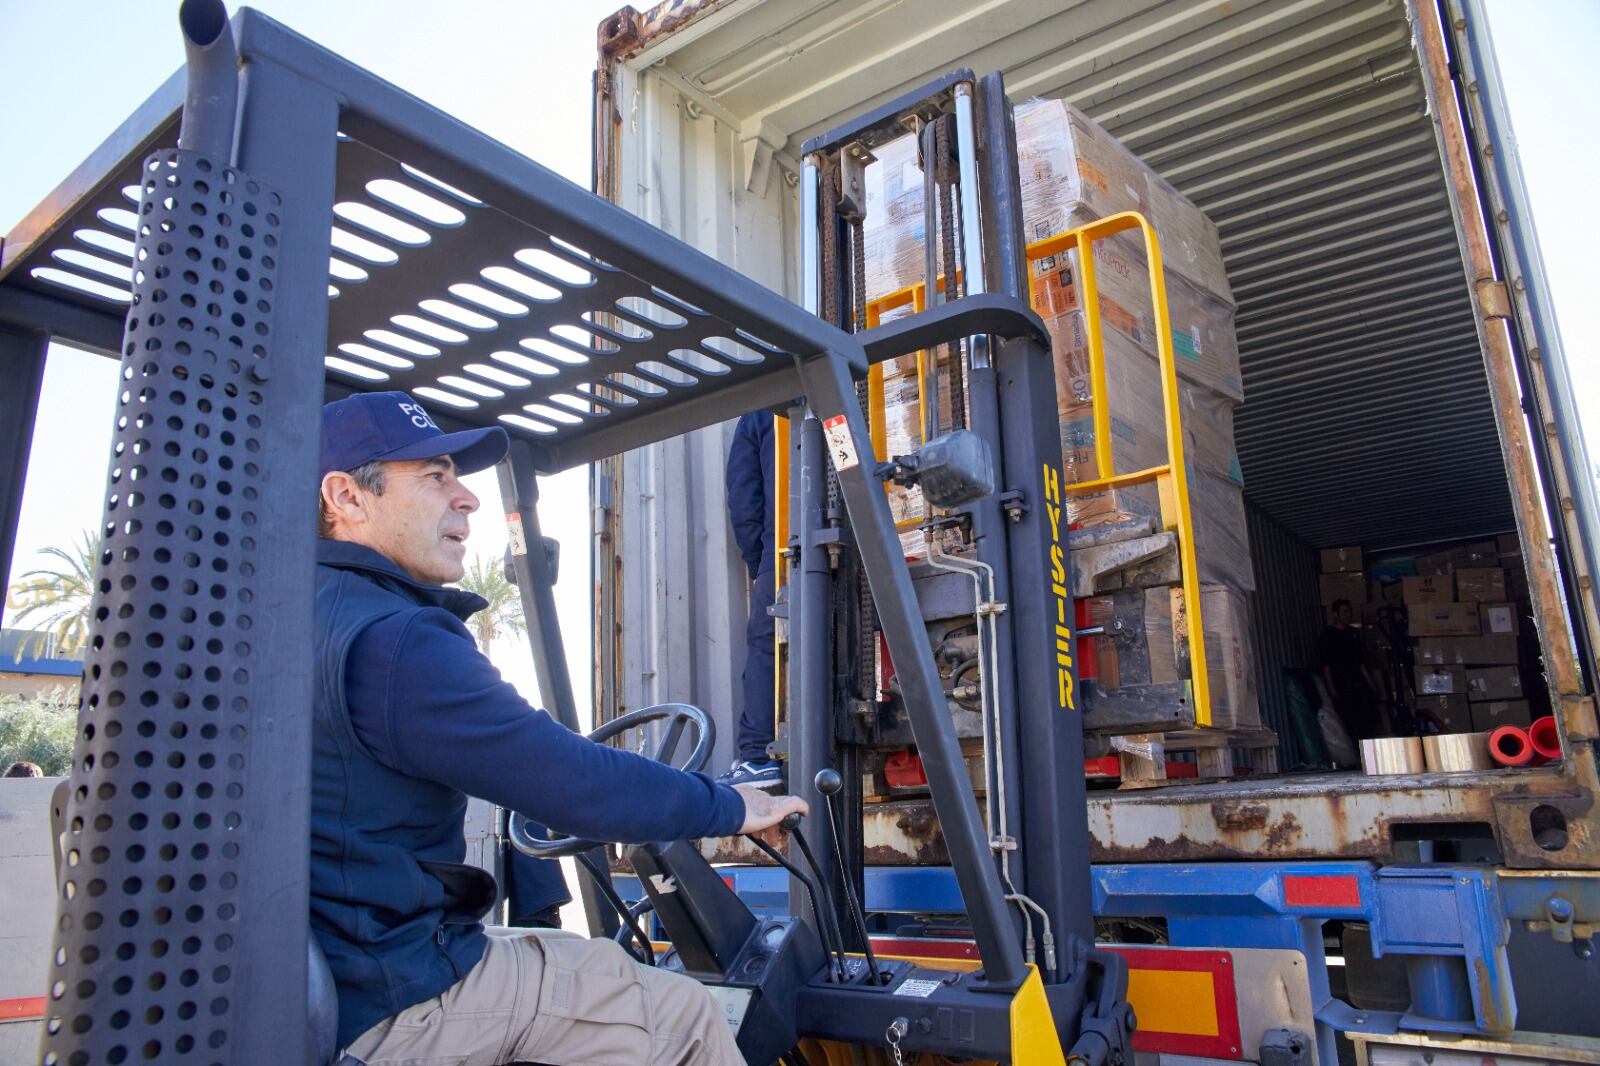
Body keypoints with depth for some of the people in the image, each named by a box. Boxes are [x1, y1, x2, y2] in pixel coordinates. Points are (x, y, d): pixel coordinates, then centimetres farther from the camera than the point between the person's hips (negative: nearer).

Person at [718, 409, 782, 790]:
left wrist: (754, 562, 9)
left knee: (763, 651, 0)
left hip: (779, 557, -3)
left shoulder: (756, 418, 9)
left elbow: (743, 502, 3)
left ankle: (758, 757, -9)